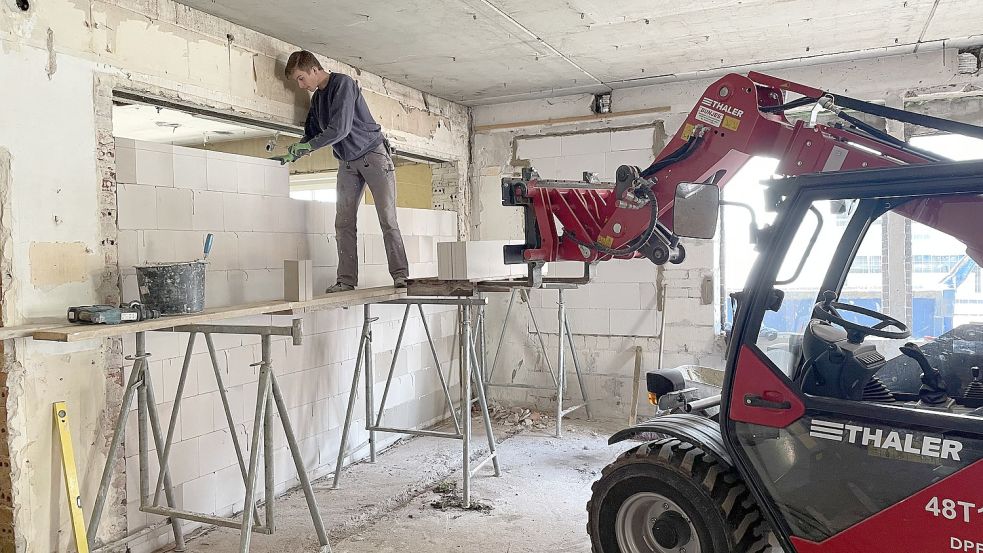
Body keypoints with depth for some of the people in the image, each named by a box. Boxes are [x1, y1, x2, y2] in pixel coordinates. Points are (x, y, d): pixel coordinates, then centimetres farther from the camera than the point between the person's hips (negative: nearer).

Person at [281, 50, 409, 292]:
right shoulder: (316, 98, 12)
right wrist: (293, 152, 2)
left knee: (387, 219, -11)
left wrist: (307, 146, -17)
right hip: (347, 163, 8)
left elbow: (341, 128, -24)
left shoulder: (343, 83, -15)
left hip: (373, 153, -8)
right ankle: (346, 280, -1)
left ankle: (400, 275, -8)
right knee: (343, 223, -2)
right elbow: (312, 134, 20)